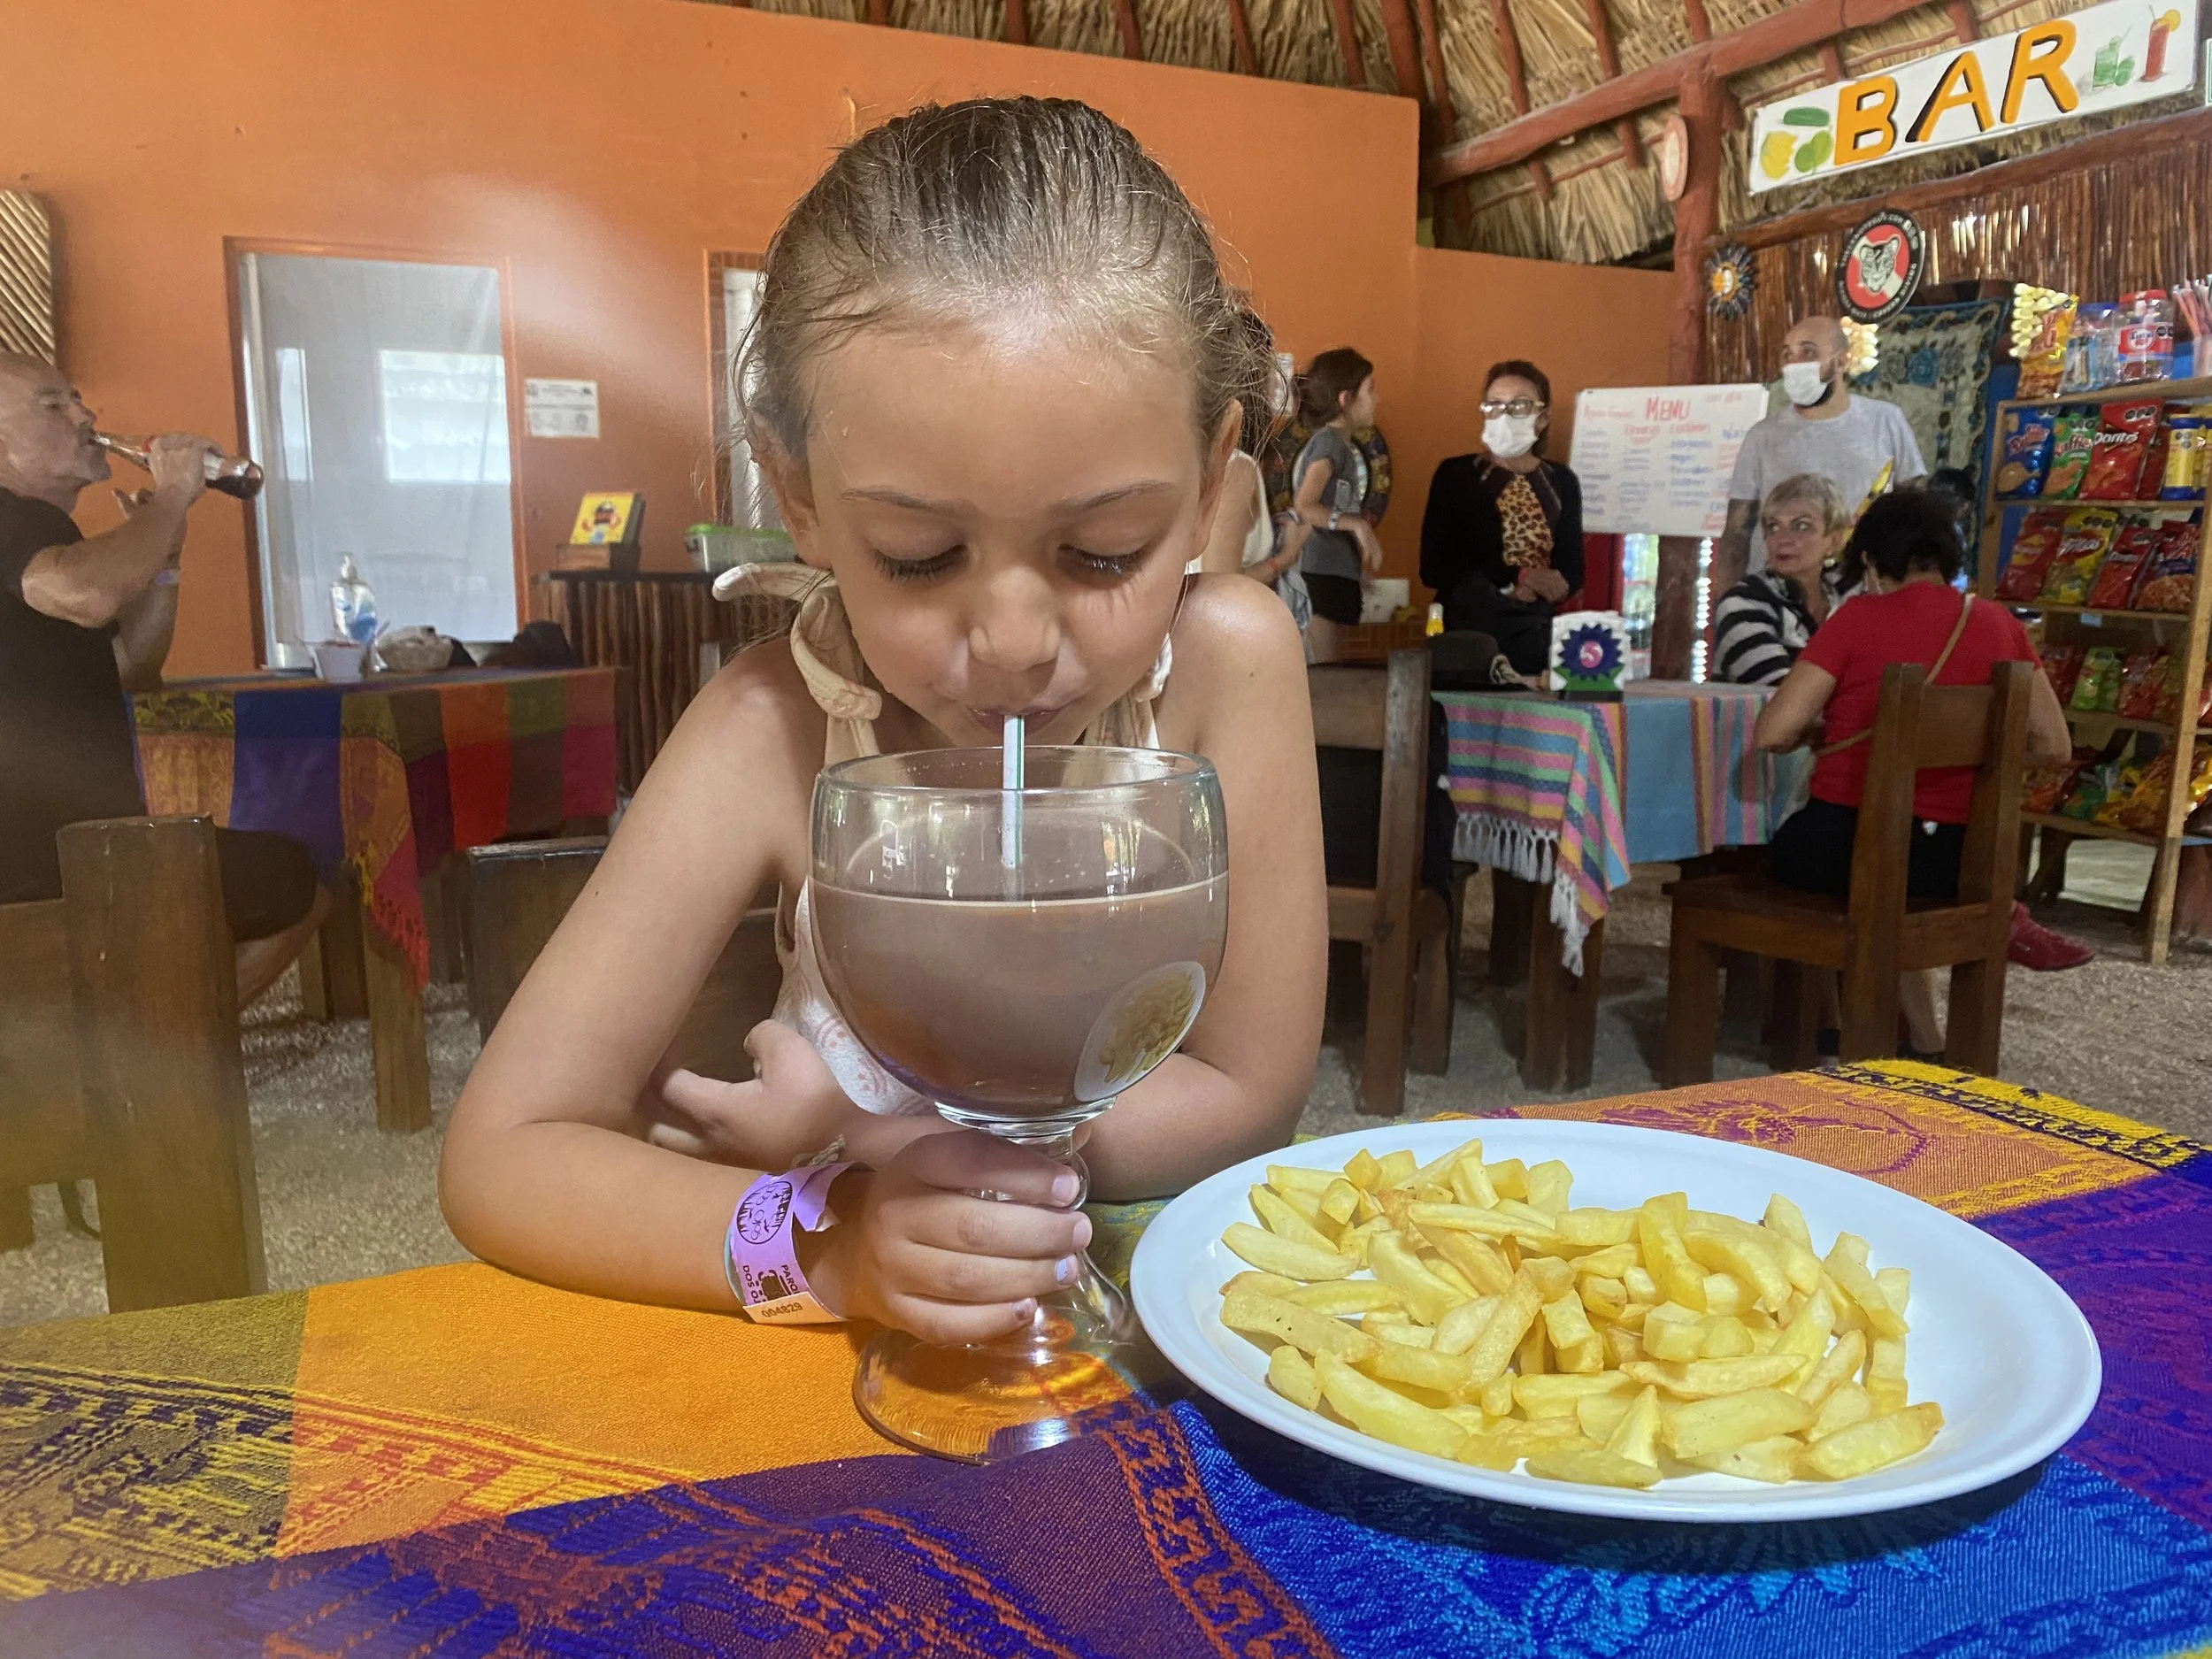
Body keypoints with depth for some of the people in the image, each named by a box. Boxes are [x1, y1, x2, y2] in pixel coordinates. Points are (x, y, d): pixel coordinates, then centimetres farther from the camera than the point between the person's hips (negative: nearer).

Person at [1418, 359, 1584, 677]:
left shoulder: (1562, 482, 11)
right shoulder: (1455, 474, 2)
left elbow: (1572, 571, 9)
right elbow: (1435, 567, -6)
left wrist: (1536, 590, -15)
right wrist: (1517, 578, -14)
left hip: (1537, 631, 3)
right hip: (1469, 628, -2)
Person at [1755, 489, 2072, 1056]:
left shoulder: (1859, 617, -10)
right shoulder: (1999, 625, 3)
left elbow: (1772, 733, -15)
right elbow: (2052, 746, 7)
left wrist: (1821, 727, 7)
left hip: (1846, 845, -4)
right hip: (1958, 858, 4)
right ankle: (1923, 1037, 38)